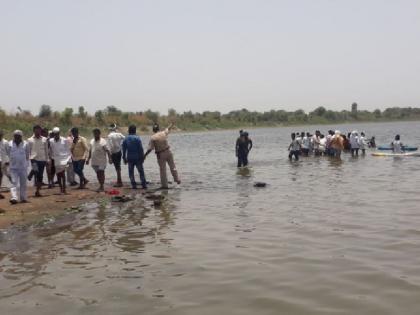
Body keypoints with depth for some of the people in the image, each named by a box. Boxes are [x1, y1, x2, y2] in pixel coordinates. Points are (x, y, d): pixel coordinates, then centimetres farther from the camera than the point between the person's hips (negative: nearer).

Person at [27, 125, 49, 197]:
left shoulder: (44, 139, 9)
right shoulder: (30, 140, 6)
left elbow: (46, 150, 12)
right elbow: (28, 150, 7)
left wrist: (47, 159, 7)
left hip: (42, 159, 2)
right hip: (34, 158, -2)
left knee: (40, 176, 4)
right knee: (35, 170, -29)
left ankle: (37, 191, 13)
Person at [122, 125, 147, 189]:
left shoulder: (125, 139, 3)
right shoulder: (137, 138, -8)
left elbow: (124, 150, 6)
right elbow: (141, 149, -10)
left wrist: (124, 158, 13)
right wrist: (142, 157, -4)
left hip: (130, 158, 3)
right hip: (137, 157, -2)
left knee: (131, 172, 9)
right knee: (141, 171, 4)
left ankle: (134, 185, 5)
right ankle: (144, 185, 2)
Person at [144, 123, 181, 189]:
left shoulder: (153, 138, -12)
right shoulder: (164, 133, -2)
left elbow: (150, 149, -15)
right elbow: (169, 129, 20)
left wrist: (145, 155, -6)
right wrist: (172, 124, 40)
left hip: (160, 154, -3)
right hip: (168, 151, 3)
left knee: (162, 170, 4)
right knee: (172, 167, 18)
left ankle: (164, 185, 8)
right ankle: (177, 180, 25)